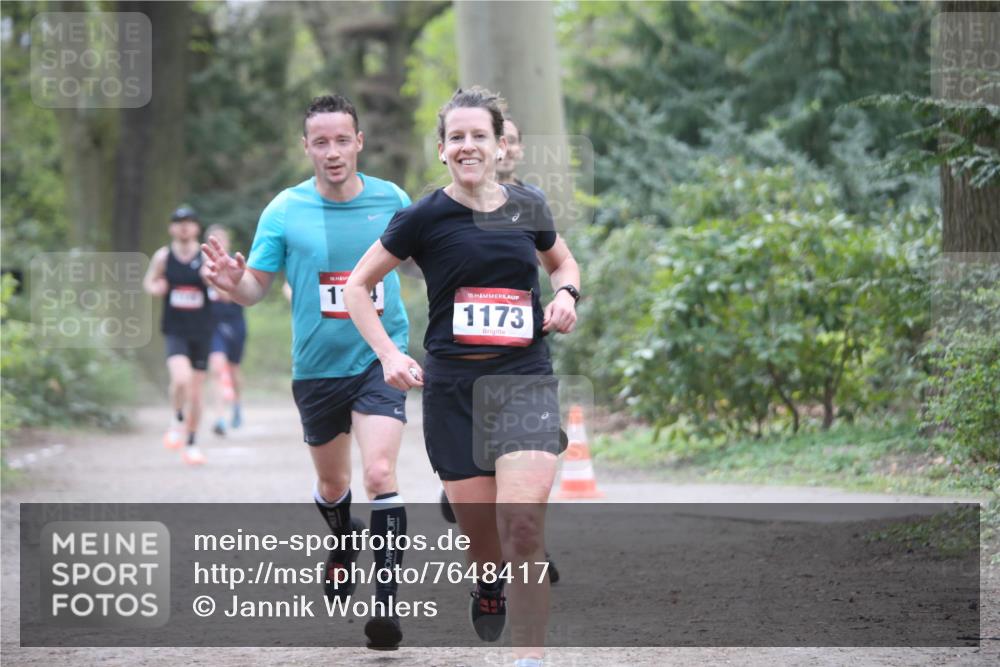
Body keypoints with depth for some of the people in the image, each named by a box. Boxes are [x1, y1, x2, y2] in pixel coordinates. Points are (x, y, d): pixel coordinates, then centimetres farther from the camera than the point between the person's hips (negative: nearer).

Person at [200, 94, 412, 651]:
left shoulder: (392, 200, -5)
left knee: (380, 473, -19)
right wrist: (233, 282, -25)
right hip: (318, 368, 2)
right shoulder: (285, 211, -7)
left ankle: (388, 599, -17)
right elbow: (257, 287, -2)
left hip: (381, 358, -2)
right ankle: (344, 543, 51)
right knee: (332, 483, 19)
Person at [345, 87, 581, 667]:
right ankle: (489, 583, 42)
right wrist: (389, 354, -4)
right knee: (480, 529, 4)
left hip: (525, 380, 1)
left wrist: (567, 294, 5)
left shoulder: (528, 208, 6)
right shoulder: (424, 217, -2)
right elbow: (358, 285, 7)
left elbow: (562, 260, 27)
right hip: (452, 386, 0)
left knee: (523, 519, -19)